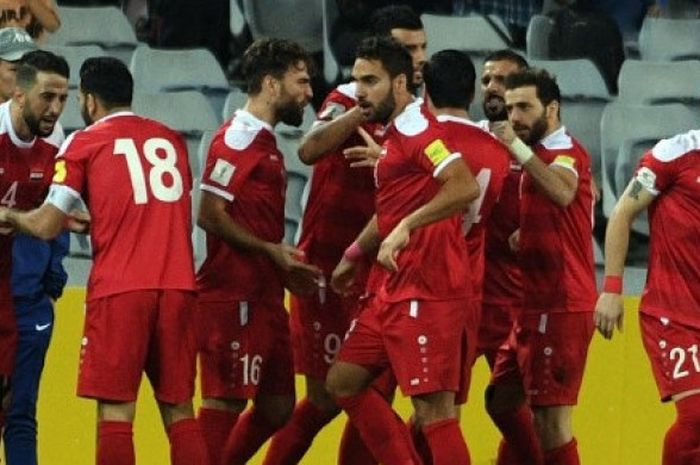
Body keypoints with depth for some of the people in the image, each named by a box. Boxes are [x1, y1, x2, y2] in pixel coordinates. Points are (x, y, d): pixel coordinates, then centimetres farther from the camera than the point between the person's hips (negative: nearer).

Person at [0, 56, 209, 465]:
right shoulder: (171, 140, 18)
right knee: (179, 409, 9)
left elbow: (47, 227, 0)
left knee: (115, 411, -3)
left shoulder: (84, 144, 5)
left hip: (119, 288, -4)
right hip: (178, 285, 4)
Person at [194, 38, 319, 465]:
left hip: (264, 297, 10)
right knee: (226, 400, -7)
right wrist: (271, 250, -17)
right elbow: (211, 216, -19)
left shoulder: (264, 141, 19)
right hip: (236, 296, -10)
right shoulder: (238, 139, -11)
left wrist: (286, 267, 13)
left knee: (277, 406, 11)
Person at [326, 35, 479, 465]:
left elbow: (466, 187, -29)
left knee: (434, 409, -11)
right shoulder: (394, 133, 18)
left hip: (427, 292, -11)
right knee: (344, 381, 15)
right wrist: (354, 255, 39)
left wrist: (407, 227, -30)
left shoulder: (417, 128, -14)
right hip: (397, 290, 11)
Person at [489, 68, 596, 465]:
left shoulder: (566, 152, -13)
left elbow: (561, 193, -35)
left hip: (560, 307, -10)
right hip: (535, 304, 10)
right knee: (504, 401, 18)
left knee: (552, 419, -11)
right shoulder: (542, 154, 17)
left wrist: (516, 145, -36)